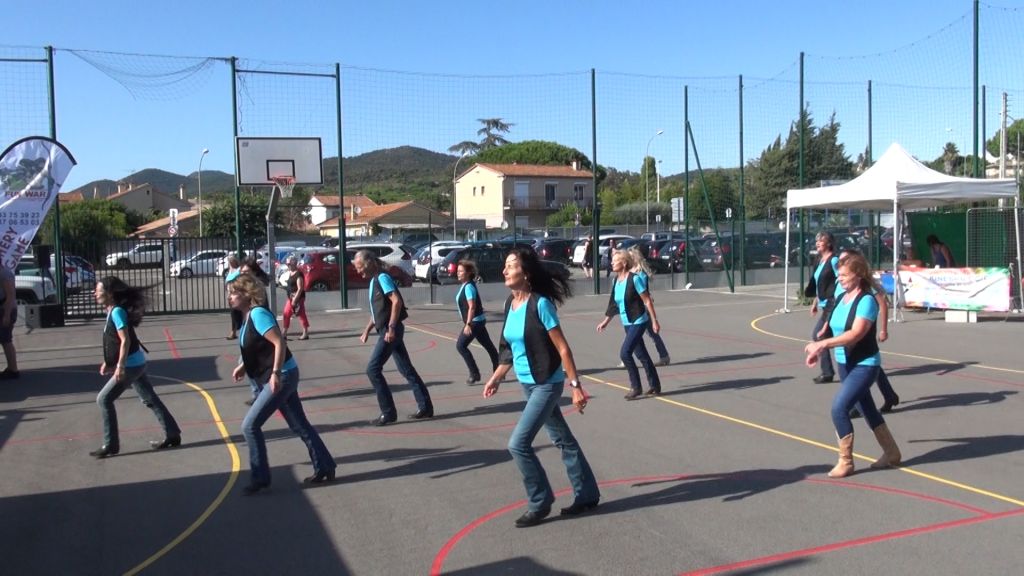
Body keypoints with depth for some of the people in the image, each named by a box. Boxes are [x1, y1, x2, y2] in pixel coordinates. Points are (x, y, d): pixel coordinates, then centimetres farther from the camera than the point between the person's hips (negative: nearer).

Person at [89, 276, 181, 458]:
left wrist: (120, 366, -26)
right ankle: (172, 435, 18)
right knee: (150, 399, 13)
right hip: (135, 363, 10)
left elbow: (125, 341, -23)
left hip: (130, 365, -10)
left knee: (104, 400, -2)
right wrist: (108, 361, 22)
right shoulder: (113, 311, 11)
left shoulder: (117, 311, -17)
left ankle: (110, 445, 4)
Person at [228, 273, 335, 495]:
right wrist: (244, 366, 16)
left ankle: (260, 478, 4)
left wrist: (275, 373, -30)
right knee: (299, 425, 14)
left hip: (282, 376, -10)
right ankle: (324, 468, 22)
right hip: (281, 377, 10)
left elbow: (279, 343, -26)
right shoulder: (249, 316, 10)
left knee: (250, 425, -6)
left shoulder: (258, 314, -18)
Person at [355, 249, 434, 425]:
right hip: (386, 330, 10)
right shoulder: (374, 280, 17)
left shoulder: (382, 277, -12)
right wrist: (367, 329, 23)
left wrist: (391, 328, -26)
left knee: (373, 369, -8)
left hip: (390, 331, -10)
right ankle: (425, 407, 15)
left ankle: (388, 413, -3)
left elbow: (397, 301, -23)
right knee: (406, 369, 11)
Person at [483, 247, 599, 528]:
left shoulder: (540, 304, -19)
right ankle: (587, 495, 31)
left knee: (518, 444, -9)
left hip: (547, 384, -8)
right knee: (562, 439, 17)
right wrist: (497, 377, 13)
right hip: (527, 384, 8)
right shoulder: (510, 303, 3)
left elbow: (562, 348, -18)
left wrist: (575, 385, -17)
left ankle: (540, 503, 10)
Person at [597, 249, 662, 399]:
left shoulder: (634, 279, -17)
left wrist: (654, 321, -14)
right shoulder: (615, 280, 5)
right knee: (642, 355, 14)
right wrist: (605, 321, 18)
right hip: (627, 323, 7)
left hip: (638, 322, -7)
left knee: (625, 353, -13)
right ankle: (655, 386, 25)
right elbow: (614, 303, 16)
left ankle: (636, 387, 0)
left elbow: (647, 301, -14)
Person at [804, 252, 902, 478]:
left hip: (864, 364, -8)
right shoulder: (840, 296, 4)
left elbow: (855, 334, -29)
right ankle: (891, 453, 37)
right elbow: (835, 330, 9)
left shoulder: (866, 300, -19)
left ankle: (845, 462, 1)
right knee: (867, 409, 19)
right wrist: (820, 350, -6)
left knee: (839, 408, -14)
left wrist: (821, 343, -33)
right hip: (845, 363, 8)